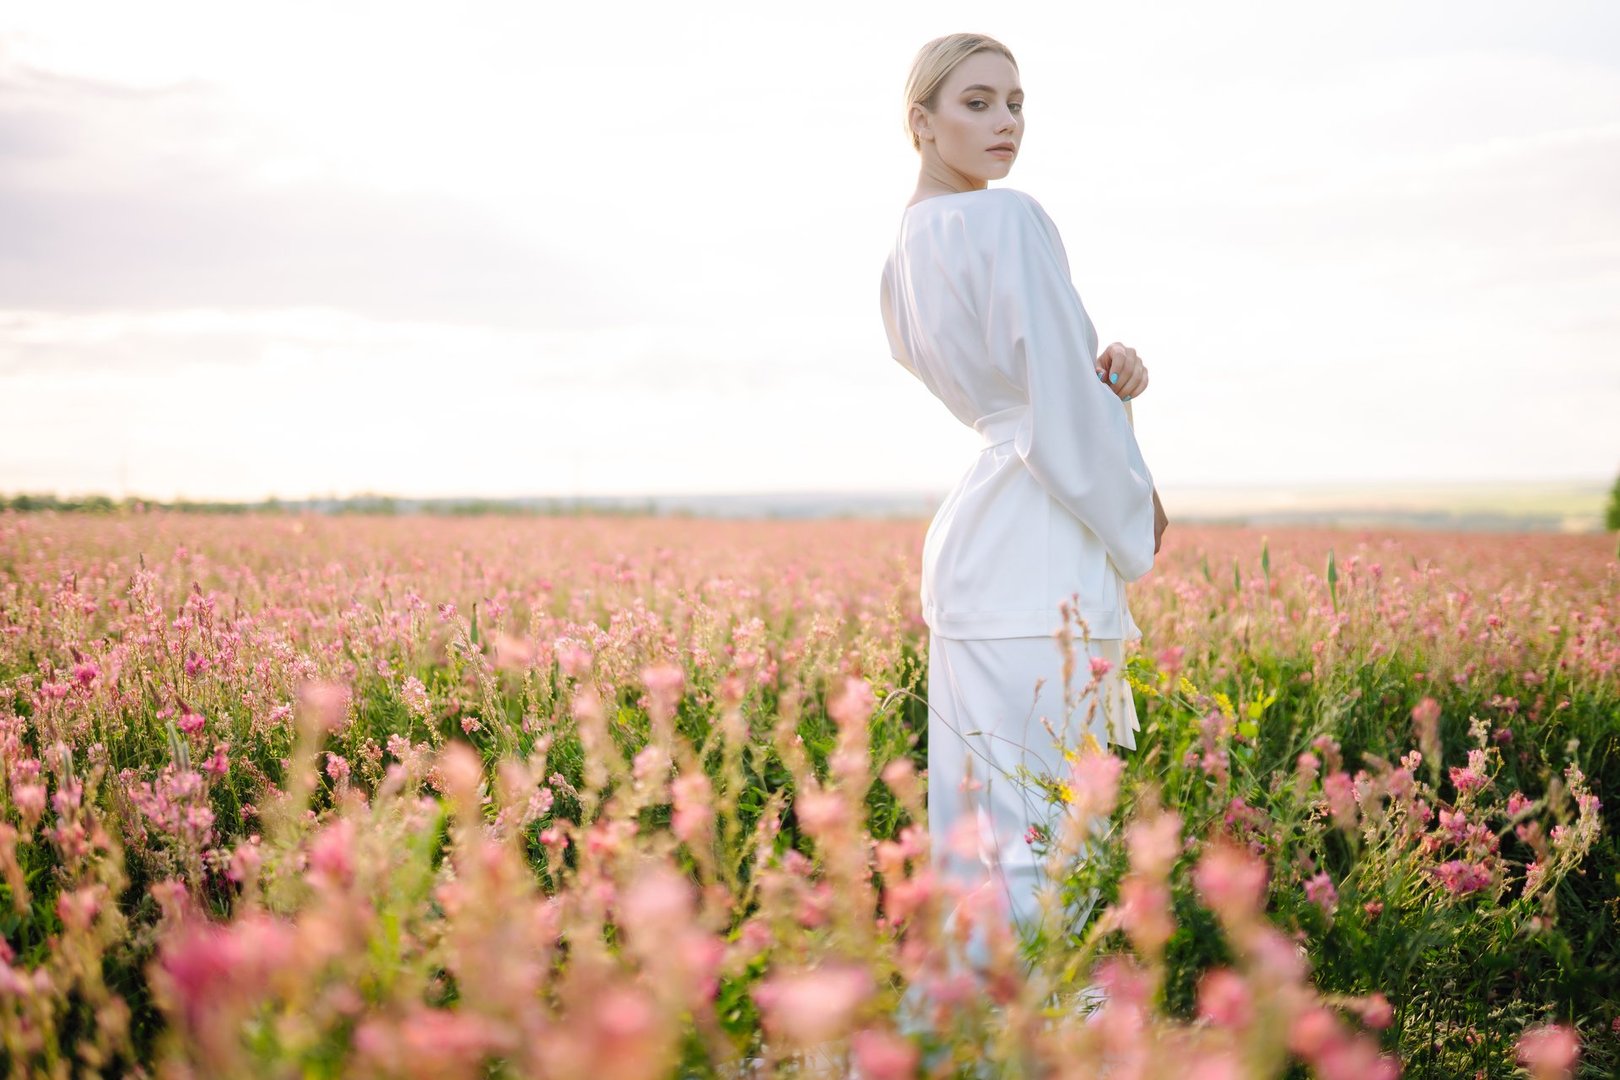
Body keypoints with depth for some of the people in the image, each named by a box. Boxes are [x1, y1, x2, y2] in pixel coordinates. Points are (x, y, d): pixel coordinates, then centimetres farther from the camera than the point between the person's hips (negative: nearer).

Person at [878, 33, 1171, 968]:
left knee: (978, 832, 12)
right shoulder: (1010, 219, -11)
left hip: (968, 549, 9)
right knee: (1041, 844, -7)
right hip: (1041, 559, -9)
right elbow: (1064, 418, -14)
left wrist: (1112, 375, 4)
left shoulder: (902, 256, 16)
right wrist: (1136, 523, 0)